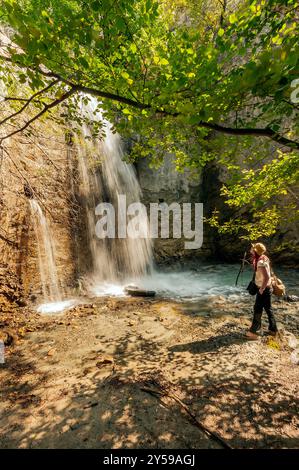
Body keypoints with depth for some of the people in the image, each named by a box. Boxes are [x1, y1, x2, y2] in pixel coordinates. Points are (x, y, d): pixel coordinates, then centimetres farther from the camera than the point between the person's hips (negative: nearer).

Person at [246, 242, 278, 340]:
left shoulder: (261, 262, -26)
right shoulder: (264, 258, 3)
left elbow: (266, 277, -32)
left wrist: (261, 289, -23)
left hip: (264, 289, -9)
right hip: (267, 288, 9)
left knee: (257, 310, 0)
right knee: (268, 309, 19)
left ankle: (253, 332, 11)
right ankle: (273, 329, 32)